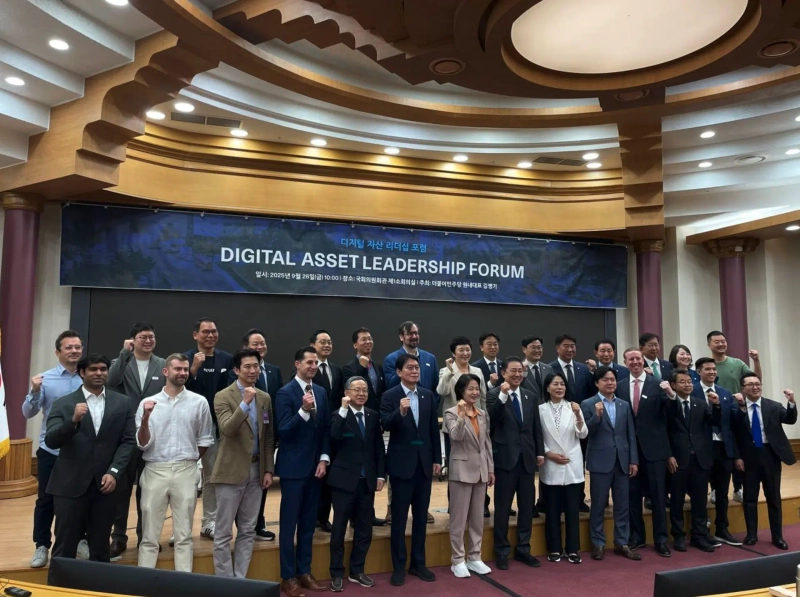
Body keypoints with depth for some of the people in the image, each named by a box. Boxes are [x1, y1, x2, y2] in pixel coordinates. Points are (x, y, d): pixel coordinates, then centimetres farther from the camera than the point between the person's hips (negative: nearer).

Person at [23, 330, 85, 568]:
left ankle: (80, 540, 28)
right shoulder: (45, 379, -4)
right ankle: (42, 546, 24)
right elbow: (28, 413, -9)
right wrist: (34, 392, -24)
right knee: (46, 500, 9)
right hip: (51, 451, 0)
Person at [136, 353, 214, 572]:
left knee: (184, 536, 8)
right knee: (149, 536, 8)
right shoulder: (148, 403, 1)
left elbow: (205, 440, 9)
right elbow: (142, 444, -2)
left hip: (185, 472, 0)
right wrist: (145, 419, -16)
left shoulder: (199, 402, 1)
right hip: (155, 471, 0)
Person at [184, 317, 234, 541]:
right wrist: (194, 368, -27)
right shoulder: (186, 358, -7)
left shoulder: (227, 359, 2)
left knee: (212, 476, 13)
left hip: (217, 426, 3)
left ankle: (209, 523, 26)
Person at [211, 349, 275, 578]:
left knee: (248, 531, 12)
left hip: (256, 470, 5)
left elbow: (269, 437, 11)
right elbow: (227, 430, -22)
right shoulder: (223, 396, -7)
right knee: (224, 532, 4)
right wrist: (245, 403, -30)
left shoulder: (265, 398, 8)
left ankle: (240, 579, 23)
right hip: (231, 471, -5)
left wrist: (269, 469, 7)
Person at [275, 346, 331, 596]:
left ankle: (304, 572, 25)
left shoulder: (321, 392, 8)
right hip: (293, 467, -6)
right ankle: (288, 577, 15)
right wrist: (303, 411, -29)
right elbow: (283, 431, -16)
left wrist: (324, 458, 0)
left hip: (315, 466, 6)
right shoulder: (285, 393, -10)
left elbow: (326, 428, 10)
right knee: (289, 523, 3)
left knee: (308, 523, 13)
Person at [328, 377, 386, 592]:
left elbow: (379, 447, 9)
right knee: (339, 528, 5)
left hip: (367, 480, 4)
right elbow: (334, 437, -26)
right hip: (344, 479, -4)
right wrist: (343, 410, -27)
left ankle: (357, 570, 25)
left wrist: (381, 475, 4)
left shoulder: (373, 416, 7)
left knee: (365, 528, 10)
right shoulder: (338, 416, -5)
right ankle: (337, 574, 17)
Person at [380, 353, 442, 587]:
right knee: (399, 517, 5)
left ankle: (418, 563, 26)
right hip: (402, 463, -4)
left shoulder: (428, 395, 6)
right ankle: (398, 567, 17)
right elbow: (386, 425, -20)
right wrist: (400, 412, -38)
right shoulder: (390, 396, -7)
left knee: (421, 516, 13)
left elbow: (434, 429, 9)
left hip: (424, 462, 4)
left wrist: (437, 459, 8)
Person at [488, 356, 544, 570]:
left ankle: (523, 549, 25)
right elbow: (492, 419, -21)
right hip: (505, 457, -5)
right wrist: (502, 396, -29)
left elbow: (537, 428, 14)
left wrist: (540, 452, 10)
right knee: (503, 507, 4)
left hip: (527, 458, 5)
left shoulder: (530, 397, 10)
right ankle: (501, 551, 17)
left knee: (527, 506, 12)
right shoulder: (495, 394, -5)